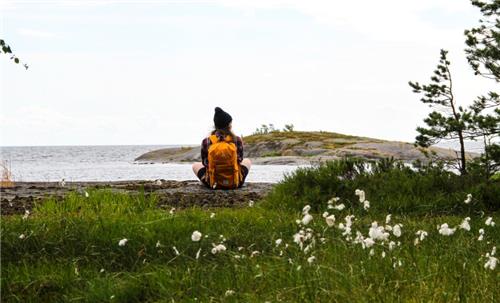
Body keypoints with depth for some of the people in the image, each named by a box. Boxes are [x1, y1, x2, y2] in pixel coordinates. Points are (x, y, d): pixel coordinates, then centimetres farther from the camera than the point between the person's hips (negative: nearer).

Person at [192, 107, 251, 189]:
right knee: (247, 161, 32)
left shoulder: (206, 142, -11)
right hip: (235, 183, 0)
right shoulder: (237, 140, -12)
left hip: (213, 183, 0)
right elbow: (239, 160, 0)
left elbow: (205, 163, 1)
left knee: (196, 165, 31)